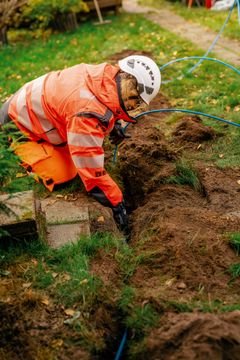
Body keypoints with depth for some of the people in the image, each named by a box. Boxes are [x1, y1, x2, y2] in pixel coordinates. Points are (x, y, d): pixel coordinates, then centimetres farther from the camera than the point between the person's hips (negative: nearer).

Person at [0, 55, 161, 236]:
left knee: (69, 168, 6)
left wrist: (113, 123, 10)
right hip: (19, 125, -8)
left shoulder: (109, 73, -14)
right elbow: (92, 169, -35)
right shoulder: (87, 112, -39)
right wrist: (117, 204, -26)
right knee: (60, 176, -15)